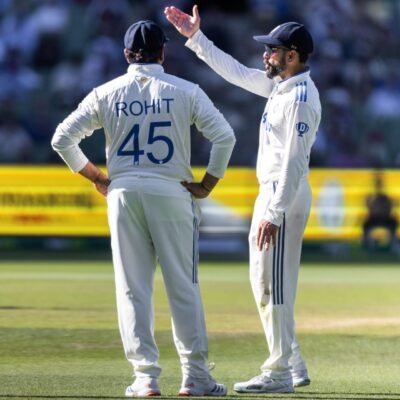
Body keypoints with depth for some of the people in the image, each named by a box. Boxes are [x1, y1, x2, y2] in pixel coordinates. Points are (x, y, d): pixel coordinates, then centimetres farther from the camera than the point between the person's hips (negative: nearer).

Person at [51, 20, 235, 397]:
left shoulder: (106, 94, 3)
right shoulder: (184, 91, -1)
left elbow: (62, 139, 2)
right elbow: (224, 136, -8)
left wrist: (97, 178, 10)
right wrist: (207, 184, 1)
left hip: (123, 193, 1)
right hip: (172, 193, -1)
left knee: (132, 288, 4)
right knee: (183, 286, 4)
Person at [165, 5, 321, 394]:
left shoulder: (300, 99, -20)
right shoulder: (280, 84, 10)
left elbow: (294, 163, -24)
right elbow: (237, 73, 22)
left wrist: (274, 214, -26)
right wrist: (195, 38, 20)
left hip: (284, 197, -11)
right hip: (270, 192, 11)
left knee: (274, 284, -7)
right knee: (263, 281, 16)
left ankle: (279, 373, -2)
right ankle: (292, 365, 20)